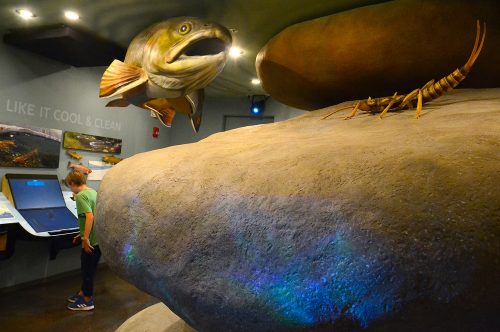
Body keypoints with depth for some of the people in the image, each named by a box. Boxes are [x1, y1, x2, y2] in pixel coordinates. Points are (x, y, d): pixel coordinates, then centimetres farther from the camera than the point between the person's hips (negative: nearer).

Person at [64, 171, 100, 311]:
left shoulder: (81, 196, -15)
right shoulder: (93, 192, 11)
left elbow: (90, 216, -27)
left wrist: (85, 238, -22)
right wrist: (82, 234, 21)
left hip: (91, 240, -8)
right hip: (99, 238, 8)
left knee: (88, 270, 7)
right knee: (88, 268, 22)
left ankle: (87, 301, 22)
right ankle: (83, 293, 38)